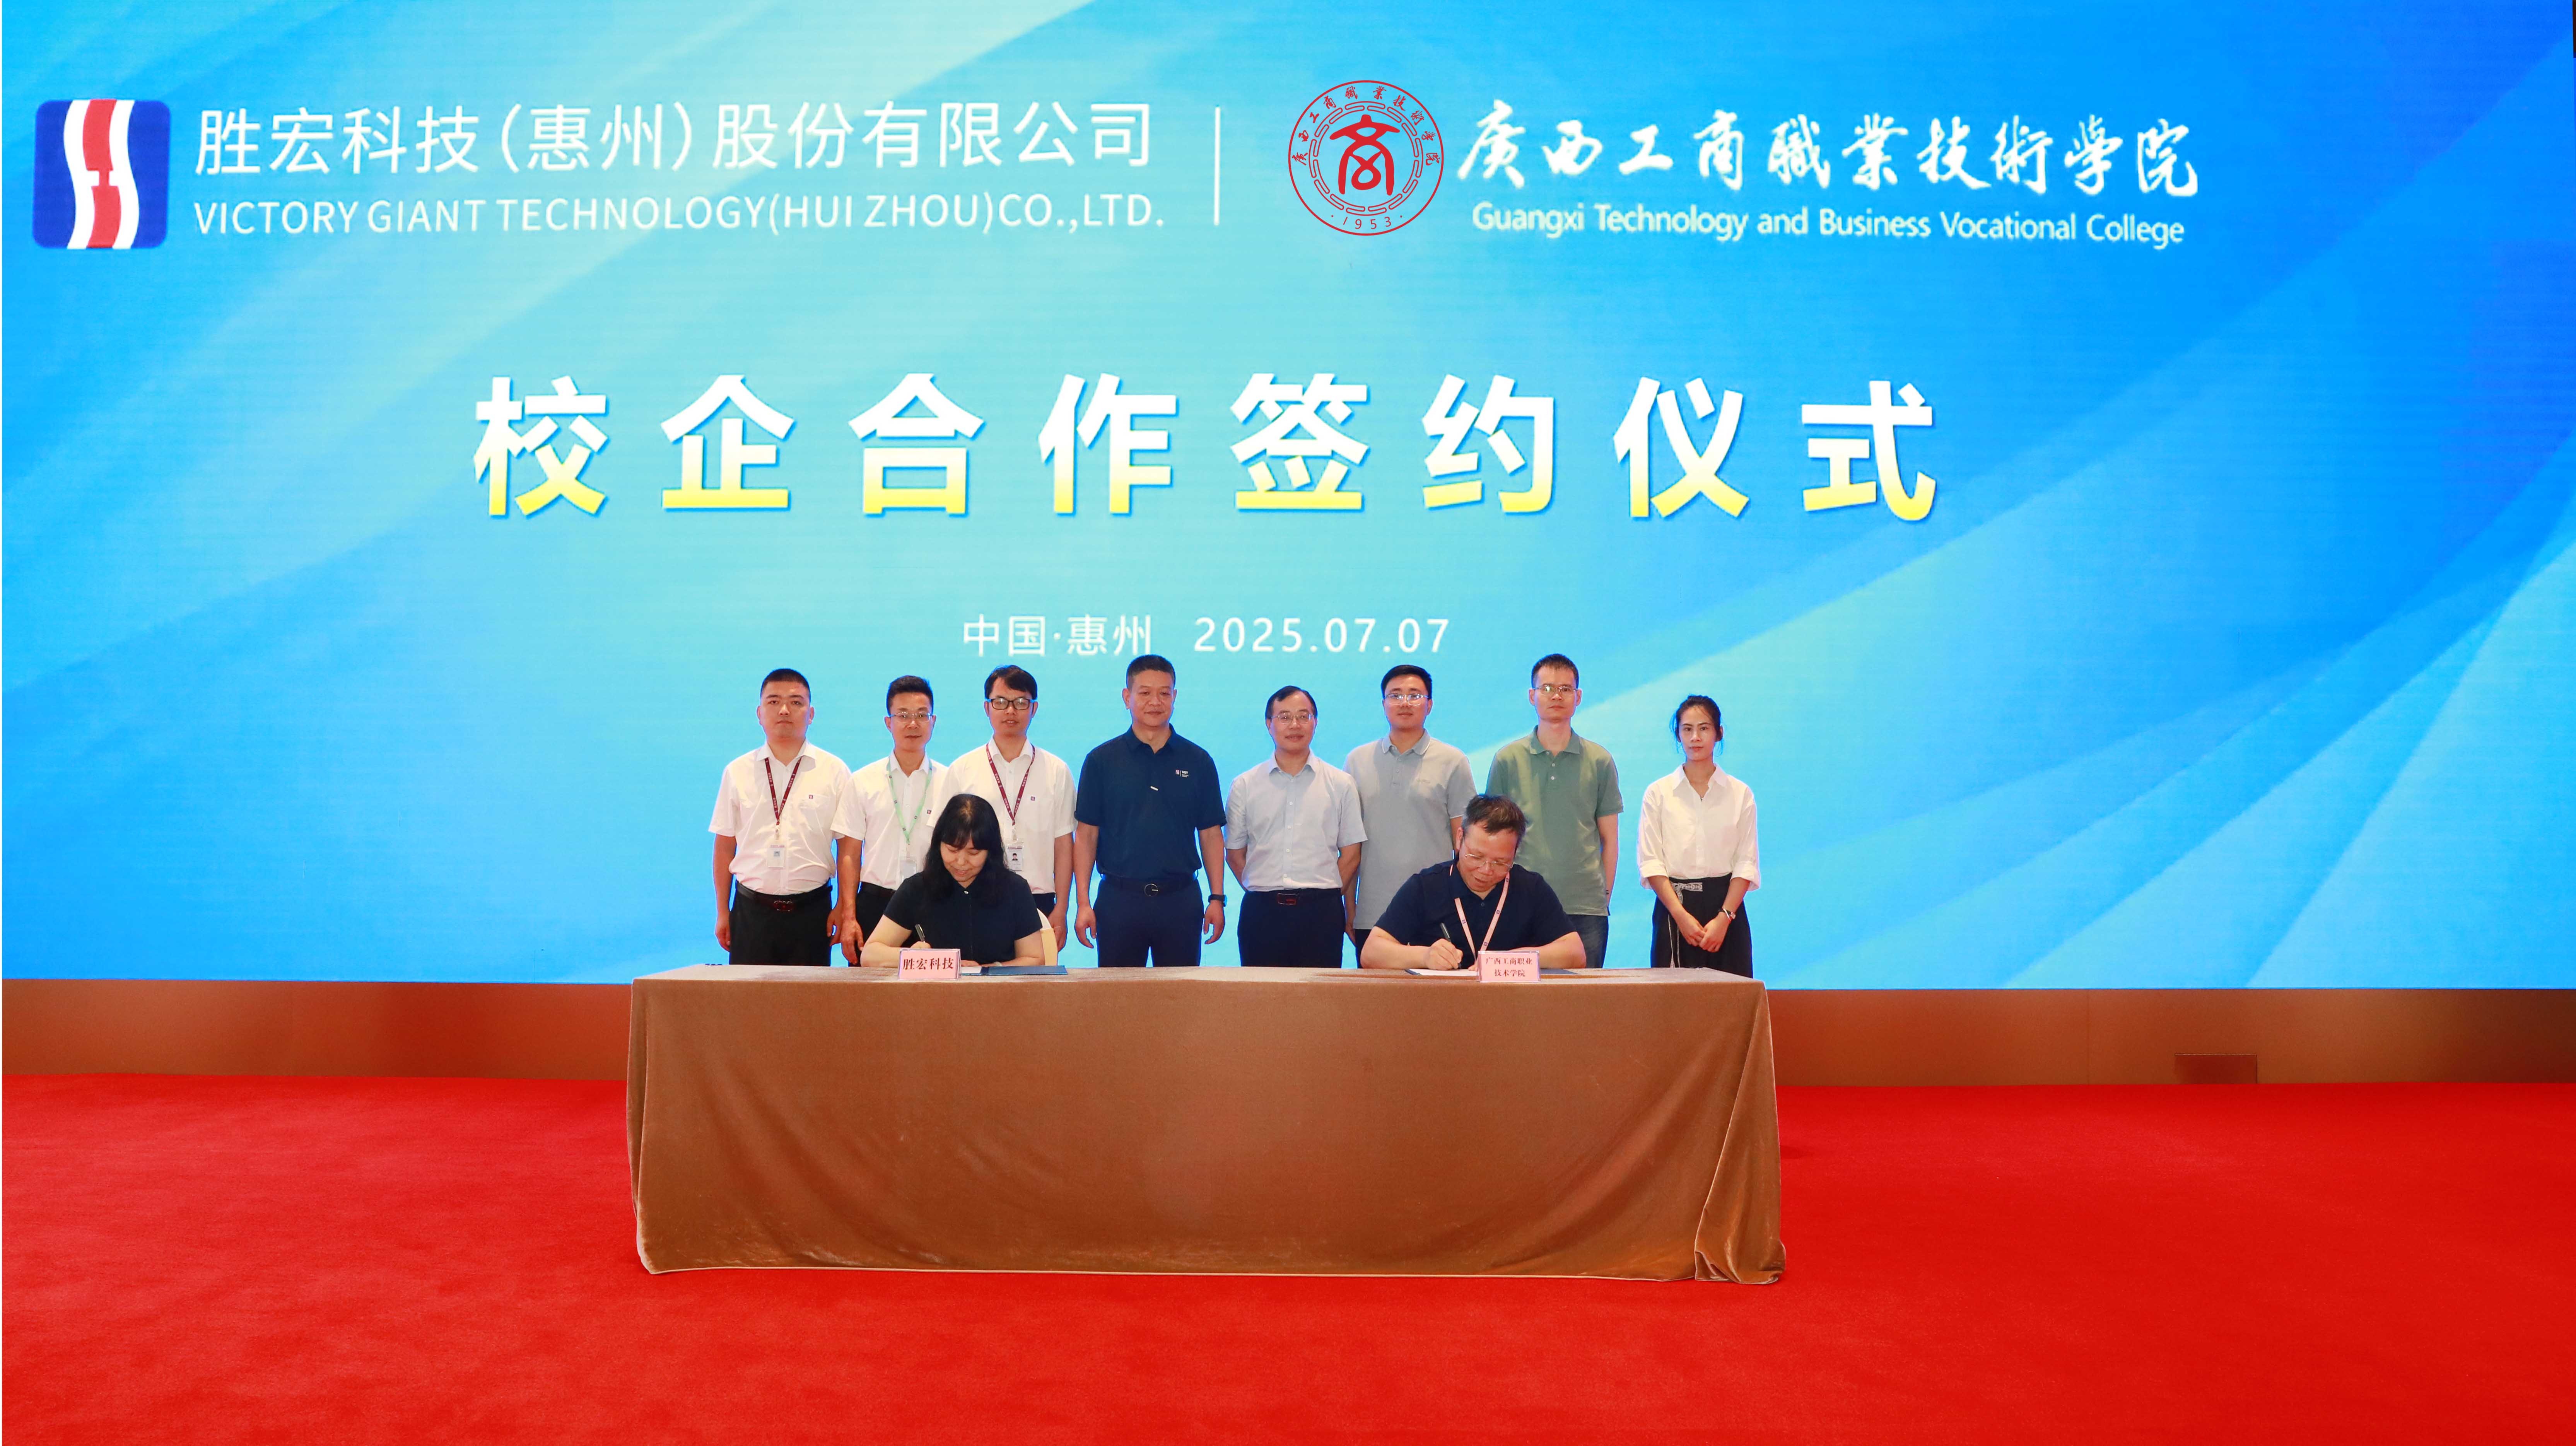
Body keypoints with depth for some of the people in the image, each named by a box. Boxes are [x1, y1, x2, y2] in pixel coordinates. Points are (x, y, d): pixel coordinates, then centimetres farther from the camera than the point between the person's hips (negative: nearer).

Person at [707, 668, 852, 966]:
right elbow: (725, 846, 9)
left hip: (811, 910, -1)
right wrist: (722, 913, 7)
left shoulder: (834, 772, 3)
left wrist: (843, 909, -4)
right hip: (751, 910, 1)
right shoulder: (737, 772, 8)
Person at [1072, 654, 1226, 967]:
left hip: (1180, 899, 1)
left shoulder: (1198, 762, 5)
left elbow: (1211, 835, 7)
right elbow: (1086, 835, 2)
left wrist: (1217, 899, 1)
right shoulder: (1101, 760, 2)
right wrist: (1083, 903, -4)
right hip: (1119, 897, -1)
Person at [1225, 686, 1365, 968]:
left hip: (1321, 913, -1)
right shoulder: (1244, 786, 8)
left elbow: (1351, 854, 7)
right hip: (1262, 913, 1)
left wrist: (1325, 897, 2)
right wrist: (1263, 893, 2)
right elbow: (1235, 854, 11)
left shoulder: (1340, 784, 7)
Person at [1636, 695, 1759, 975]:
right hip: (1673, 905, 0)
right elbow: (1650, 862, -2)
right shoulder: (1658, 792, 4)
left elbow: (1747, 863, 1)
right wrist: (1681, 915, -13)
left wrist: (1724, 918, -12)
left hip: (1726, 905, 1)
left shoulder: (1740, 794, 6)